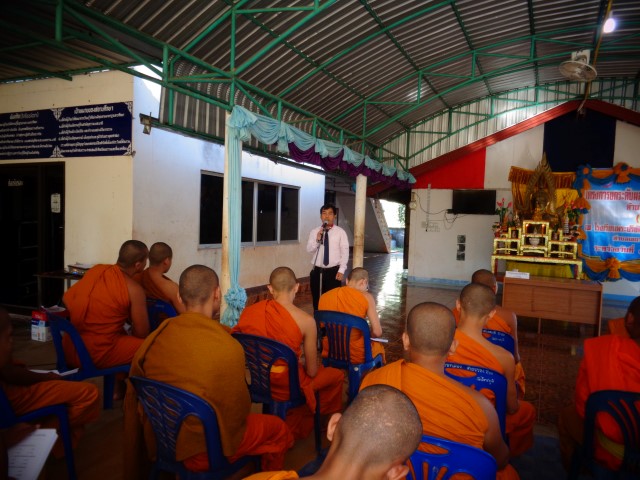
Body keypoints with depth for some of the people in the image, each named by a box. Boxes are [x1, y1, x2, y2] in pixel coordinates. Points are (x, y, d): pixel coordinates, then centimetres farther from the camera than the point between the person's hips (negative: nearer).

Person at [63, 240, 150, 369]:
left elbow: (67, 299, 13)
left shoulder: (96, 270, 2)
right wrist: (132, 326, 12)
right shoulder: (134, 289, -14)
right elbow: (141, 333, -9)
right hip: (97, 355, -7)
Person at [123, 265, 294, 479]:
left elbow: (133, 397, 3)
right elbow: (237, 411, -15)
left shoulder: (154, 337, -9)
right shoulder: (228, 347, -26)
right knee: (278, 429, 12)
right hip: (200, 449, -6)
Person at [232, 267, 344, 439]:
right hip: (285, 387, -5)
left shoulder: (248, 311, -9)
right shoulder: (306, 320, -20)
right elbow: (312, 372, -12)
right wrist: (312, 368, 12)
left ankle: (296, 424, 42)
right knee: (337, 375, 22)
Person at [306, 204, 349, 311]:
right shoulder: (314, 232, 6)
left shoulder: (340, 232, -1)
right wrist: (317, 239, -18)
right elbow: (309, 249, -2)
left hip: (333, 271, -2)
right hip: (317, 271, 2)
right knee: (317, 300, 9)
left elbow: (345, 252, -4)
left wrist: (341, 270, -11)